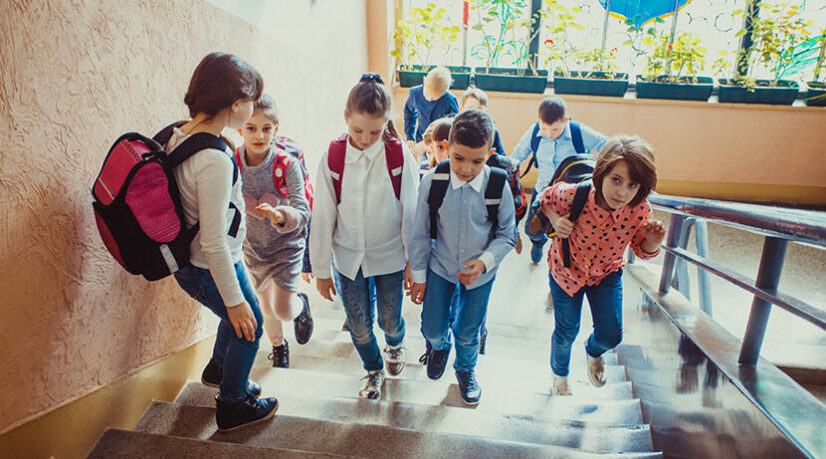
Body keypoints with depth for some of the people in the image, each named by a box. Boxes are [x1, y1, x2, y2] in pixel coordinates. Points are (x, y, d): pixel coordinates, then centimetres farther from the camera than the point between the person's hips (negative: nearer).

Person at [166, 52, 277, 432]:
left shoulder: (177, 136, -2)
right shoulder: (214, 161, -31)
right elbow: (213, 244, -28)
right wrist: (234, 300, -18)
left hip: (189, 262, 9)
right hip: (210, 272, -9)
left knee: (241, 317, 29)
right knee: (248, 324, 14)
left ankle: (219, 369, 55)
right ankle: (233, 405, 35)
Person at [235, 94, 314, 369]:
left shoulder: (287, 164, -24)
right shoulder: (233, 163, -14)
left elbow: (302, 212, -29)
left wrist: (280, 215, -47)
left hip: (287, 244, -3)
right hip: (254, 245, 4)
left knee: (283, 310, -6)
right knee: (266, 307, 19)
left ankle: (301, 304, 33)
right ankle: (279, 346, 50)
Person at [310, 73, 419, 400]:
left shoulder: (400, 156, -13)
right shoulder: (332, 157, -9)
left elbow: (411, 212, -6)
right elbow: (323, 217, -4)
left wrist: (414, 261, -2)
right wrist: (321, 269, 0)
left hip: (389, 256, -1)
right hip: (348, 257, 1)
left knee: (389, 320, 14)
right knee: (359, 326, 13)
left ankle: (396, 343, 54)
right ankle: (373, 369, 46)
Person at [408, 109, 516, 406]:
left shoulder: (498, 186, -20)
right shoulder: (432, 183, -19)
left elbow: (506, 235, -7)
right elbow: (420, 234, -7)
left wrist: (484, 262, -23)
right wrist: (418, 276, -1)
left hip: (480, 273, 0)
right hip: (440, 267, 0)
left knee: (468, 332, 17)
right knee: (432, 329, 8)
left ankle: (466, 368, 52)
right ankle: (440, 346, 48)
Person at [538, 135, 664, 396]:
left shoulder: (640, 211, -25)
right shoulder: (574, 194, -34)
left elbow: (642, 250, -7)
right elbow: (546, 198, -10)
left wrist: (653, 242, -30)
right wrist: (556, 220, -29)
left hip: (607, 272, 2)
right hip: (567, 269, -2)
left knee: (611, 336, -3)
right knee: (566, 332, 13)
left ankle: (593, 351, 39)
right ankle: (559, 374, 48)